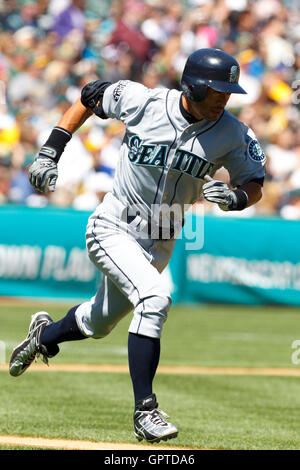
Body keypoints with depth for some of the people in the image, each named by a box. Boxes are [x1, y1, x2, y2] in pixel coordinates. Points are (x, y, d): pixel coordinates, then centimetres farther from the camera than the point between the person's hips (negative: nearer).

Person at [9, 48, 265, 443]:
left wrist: (236, 198, -28)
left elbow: (255, 185, -4)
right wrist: (50, 152, -5)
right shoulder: (142, 102, -17)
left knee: (99, 323, 20)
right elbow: (90, 97, 0)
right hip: (112, 229, -5)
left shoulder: (232, 135, -13)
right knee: (155, 296, -29)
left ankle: (45, 334, 55)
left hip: (159, 244, 5)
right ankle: (145, 411, -25)